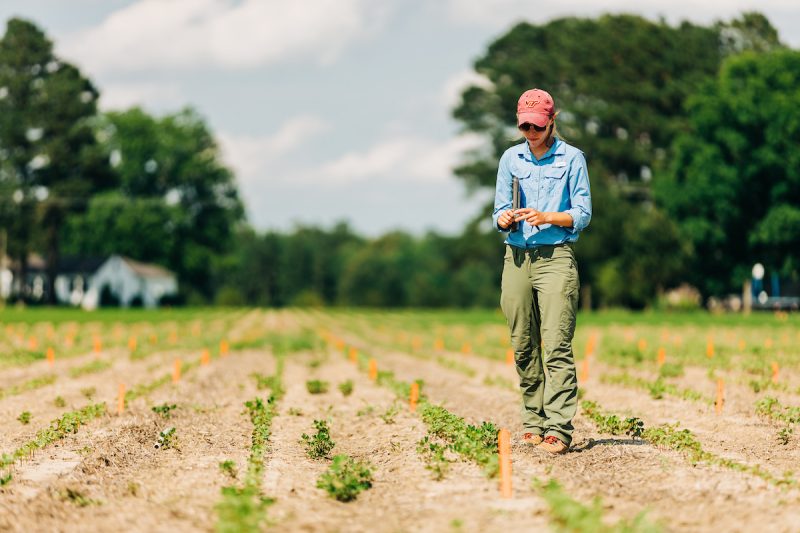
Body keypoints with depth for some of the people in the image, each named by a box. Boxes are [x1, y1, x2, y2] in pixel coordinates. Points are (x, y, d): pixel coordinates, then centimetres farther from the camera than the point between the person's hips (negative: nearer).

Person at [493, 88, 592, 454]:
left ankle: (558, 428, -16)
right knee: (523, 345, 3)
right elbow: (499, 213, 13)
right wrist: (505, 218, -10)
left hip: (555, 257, -4)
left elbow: (582, 215, 0)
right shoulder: (510, 158, 14)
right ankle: (533, 420, 12)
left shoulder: (572, 158, 3)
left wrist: (546, 217, -16)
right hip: (516, 257, 4)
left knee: (557, 345, -12)